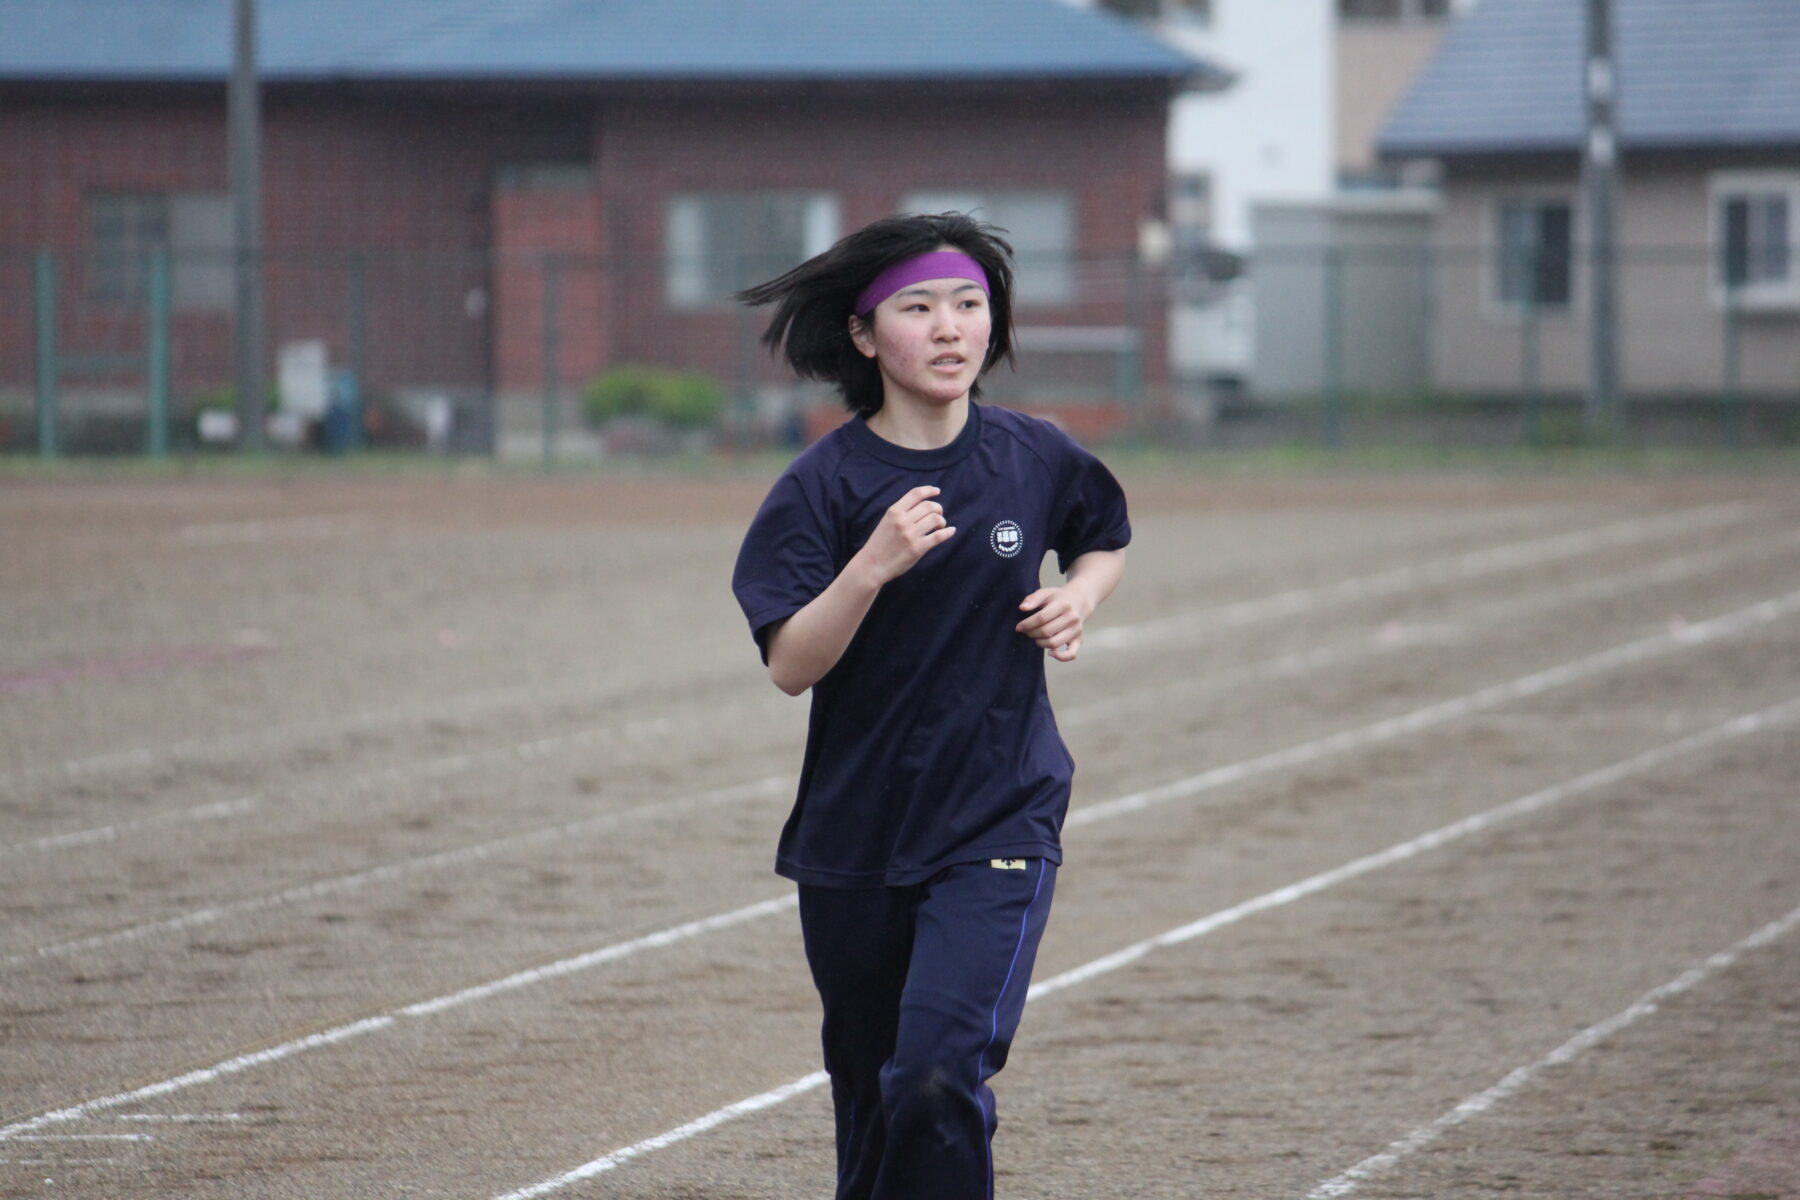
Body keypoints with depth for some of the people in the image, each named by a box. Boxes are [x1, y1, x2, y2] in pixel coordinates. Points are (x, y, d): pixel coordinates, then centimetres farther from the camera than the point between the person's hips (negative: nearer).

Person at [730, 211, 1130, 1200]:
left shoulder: (1035, 459, -1)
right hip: (857, 830, 1)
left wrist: (1080, 599, -1)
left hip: (1000, 822, -1)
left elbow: (1105, 539, 21)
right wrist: (873, 566, -29)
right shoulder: (824, 485, -8)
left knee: (941, 1072, -20)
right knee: (869, 1090, 14)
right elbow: (790, 666, -15)